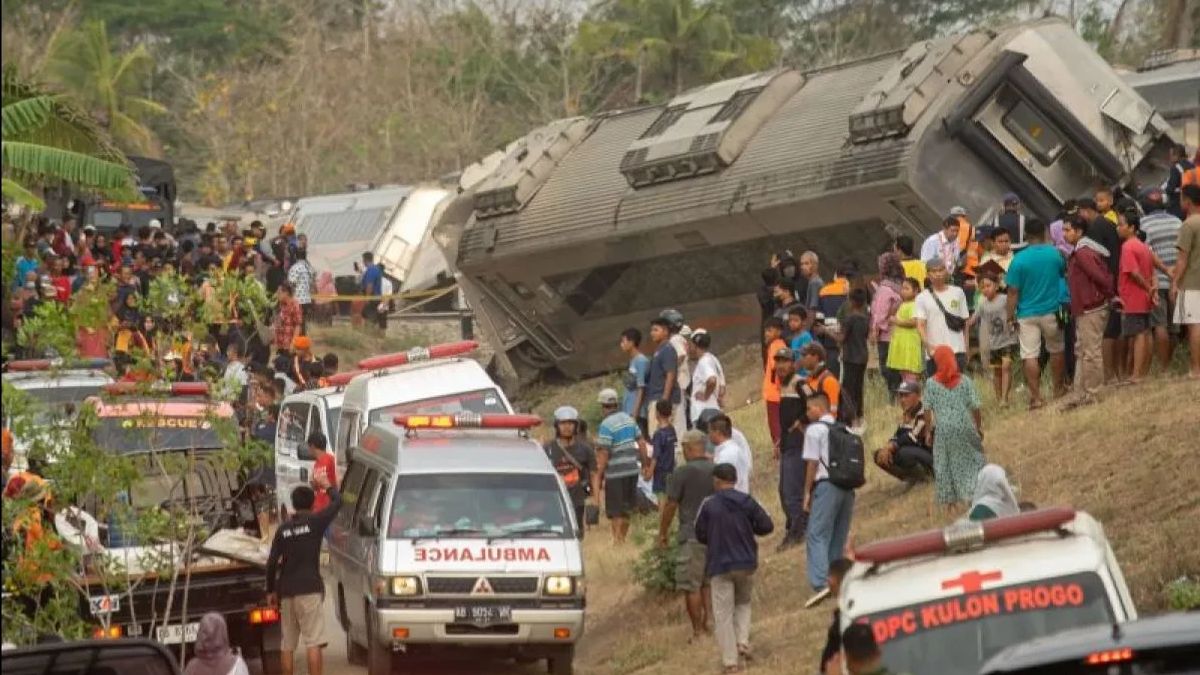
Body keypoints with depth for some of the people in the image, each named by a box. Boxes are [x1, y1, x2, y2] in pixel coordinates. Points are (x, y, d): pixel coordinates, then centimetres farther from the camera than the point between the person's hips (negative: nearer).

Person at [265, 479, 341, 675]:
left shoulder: (283, 529, 9)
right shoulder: (315, 522, -3)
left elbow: (272, 563, 7)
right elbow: (337, 502, 4)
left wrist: (271, 590, 16)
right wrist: (328, 486, 22)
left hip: (286, 592, 5)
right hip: (309, 589, -5)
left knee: (288, 644, 10)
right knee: (313, 642, -9)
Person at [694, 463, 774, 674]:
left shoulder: (709, 506, -11)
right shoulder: (747, 502, -5)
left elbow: (701, 536, -3)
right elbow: (767, 526, -2)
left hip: (719, 566, -3)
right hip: (746, 563, 3)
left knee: (723, 613, 4)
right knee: (743, 603, 25)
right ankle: (743, 642, 4)